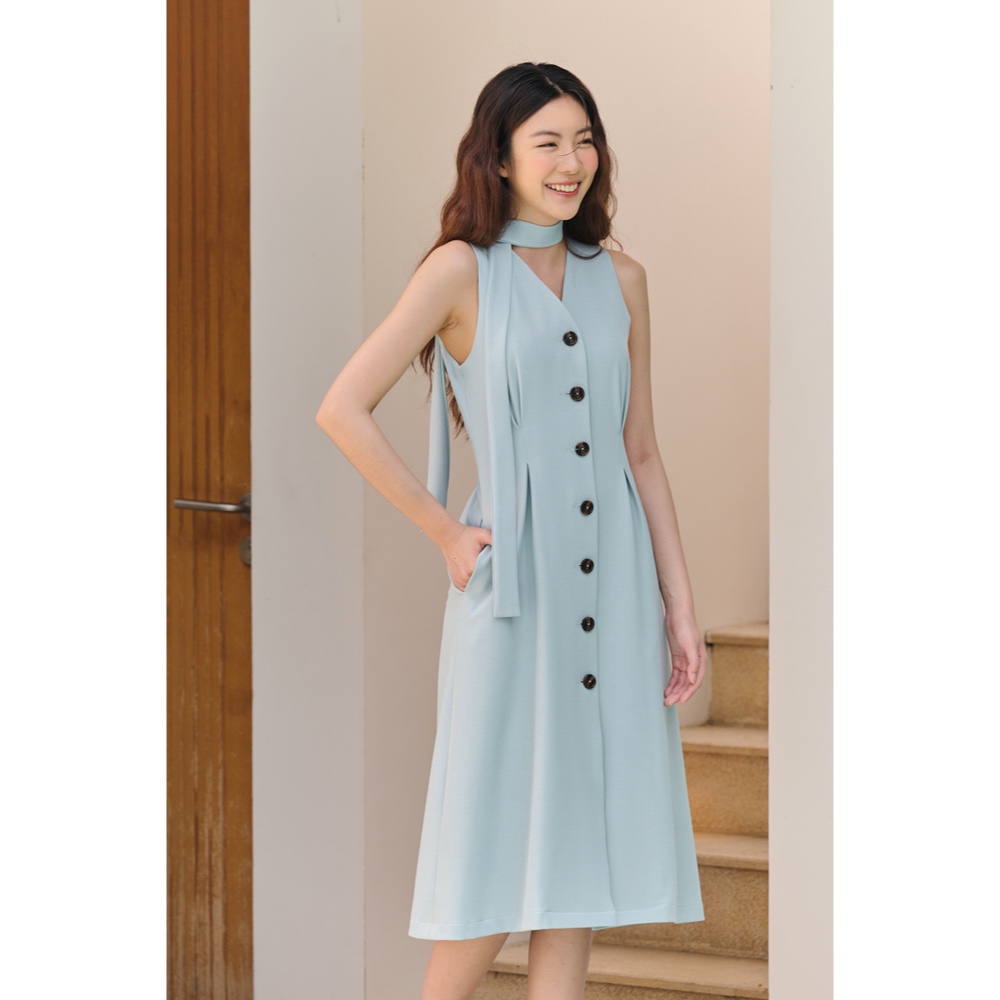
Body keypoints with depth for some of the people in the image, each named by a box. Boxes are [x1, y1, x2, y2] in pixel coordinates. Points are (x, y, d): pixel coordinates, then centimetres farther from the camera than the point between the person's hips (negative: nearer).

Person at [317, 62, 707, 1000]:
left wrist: (680, 607, 8)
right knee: (500, 841, -1)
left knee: (586, 836, 7)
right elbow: (342, 409, -8)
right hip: (514, 586, -5)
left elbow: (641, 454, 13)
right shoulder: (463, 270, -3)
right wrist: (443, 532, -7)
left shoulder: (620, 279, 11)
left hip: (613, 586, 5)